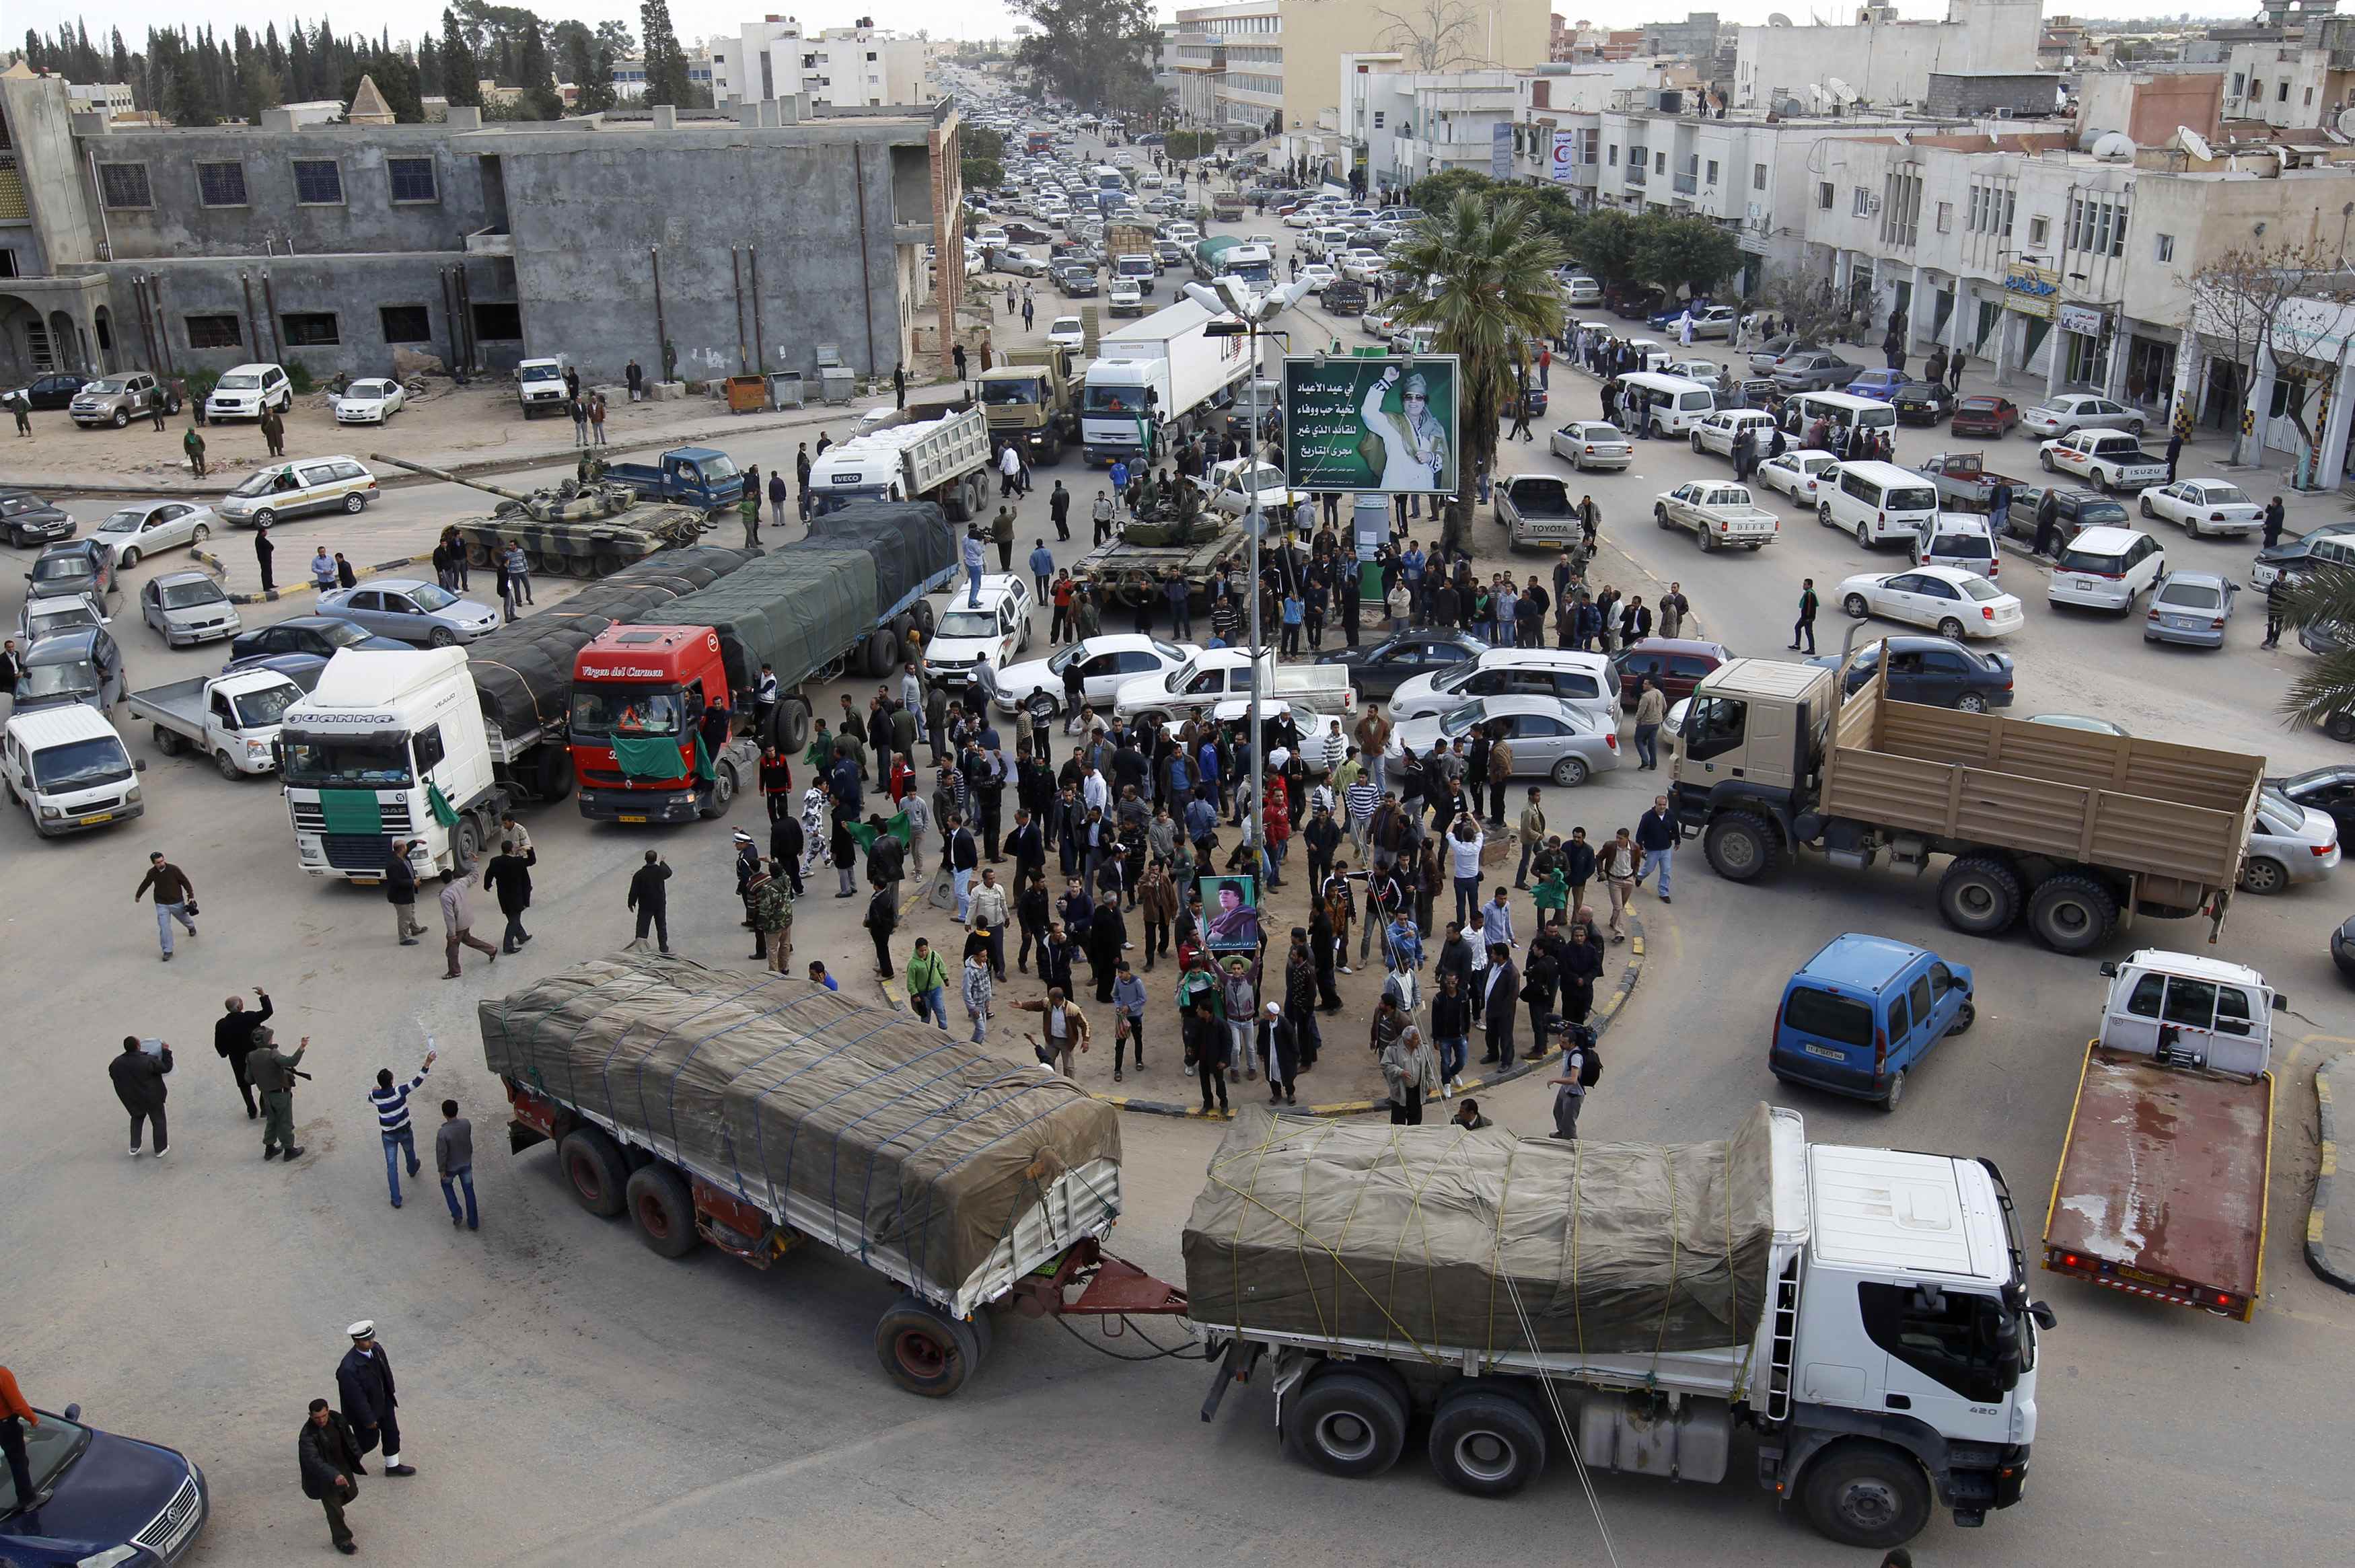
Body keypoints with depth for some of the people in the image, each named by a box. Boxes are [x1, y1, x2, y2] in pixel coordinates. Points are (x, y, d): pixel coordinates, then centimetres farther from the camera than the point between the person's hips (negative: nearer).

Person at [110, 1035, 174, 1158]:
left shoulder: (117, 1063, -16)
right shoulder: (149, 1061, -29)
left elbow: (112, 1074, 4)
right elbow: (166, 1067, -17)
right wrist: (166, 1051, -7)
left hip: (132, 1100, 4)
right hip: (152, 1097, -4)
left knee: (137, 1118, 31)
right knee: (158, 1121, 16)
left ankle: (134, 1147, 28)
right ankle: (161, 1148, 28)